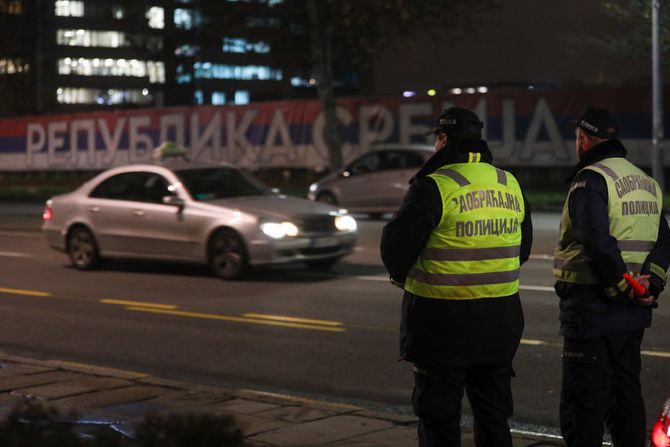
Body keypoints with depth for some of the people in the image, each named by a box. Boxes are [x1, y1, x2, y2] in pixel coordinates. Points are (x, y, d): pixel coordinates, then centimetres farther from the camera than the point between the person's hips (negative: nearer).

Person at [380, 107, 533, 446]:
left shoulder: (434, 186, -15)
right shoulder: (511, 185, 7)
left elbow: (397, 244, -14)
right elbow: (523, 247, 16)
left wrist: (402, 277, 6)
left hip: (443, 321, -6)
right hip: (500, 325, 6)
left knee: (439, 419, 5)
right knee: (494, 417, 17)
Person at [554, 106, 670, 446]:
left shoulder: (591, 179, -12)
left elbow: (597, 242, -24)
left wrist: (621, 285, -15)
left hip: (592, 306, -8)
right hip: (632, 314, 8)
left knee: (583, 400, -2)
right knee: (626, 393, 18)